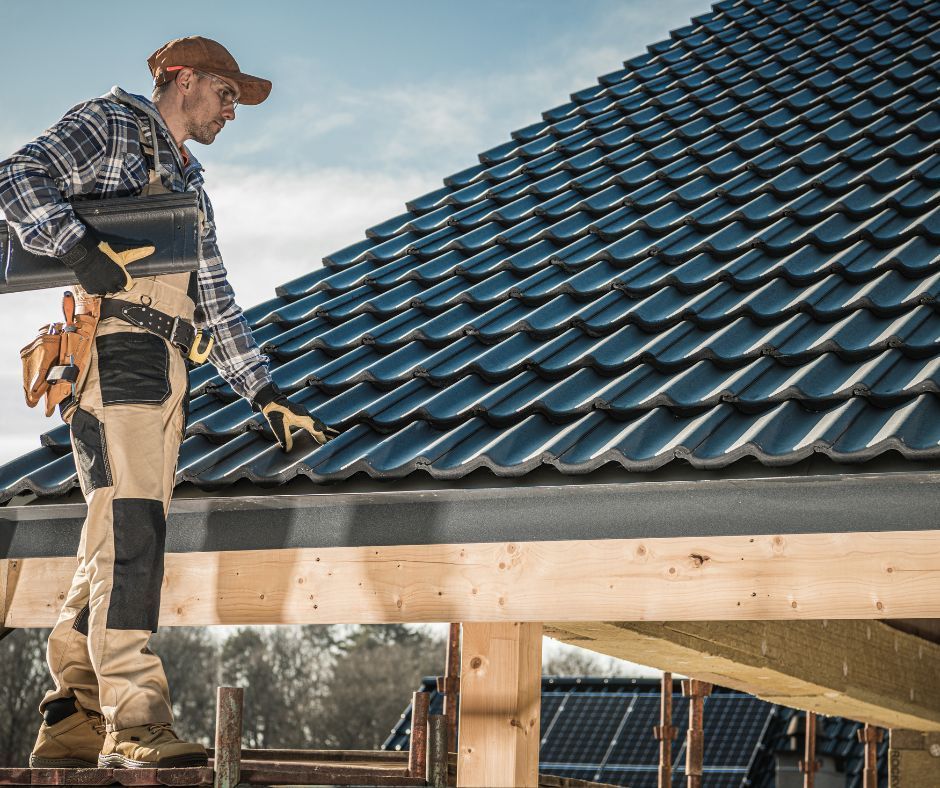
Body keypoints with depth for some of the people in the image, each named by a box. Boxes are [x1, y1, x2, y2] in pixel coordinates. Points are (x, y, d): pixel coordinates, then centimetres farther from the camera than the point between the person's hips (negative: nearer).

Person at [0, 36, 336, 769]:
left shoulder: (189, 186, 31)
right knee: (129, 528, -17)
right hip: (113, 348, -8)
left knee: (122, 537, 3)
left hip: (162, 371, 8)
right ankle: (136, 725, -22)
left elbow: (216, 306, 28)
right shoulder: (109, 124, 8)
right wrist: (81, 248, -21)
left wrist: (267, 394, 21)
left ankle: (71, 721, 5)